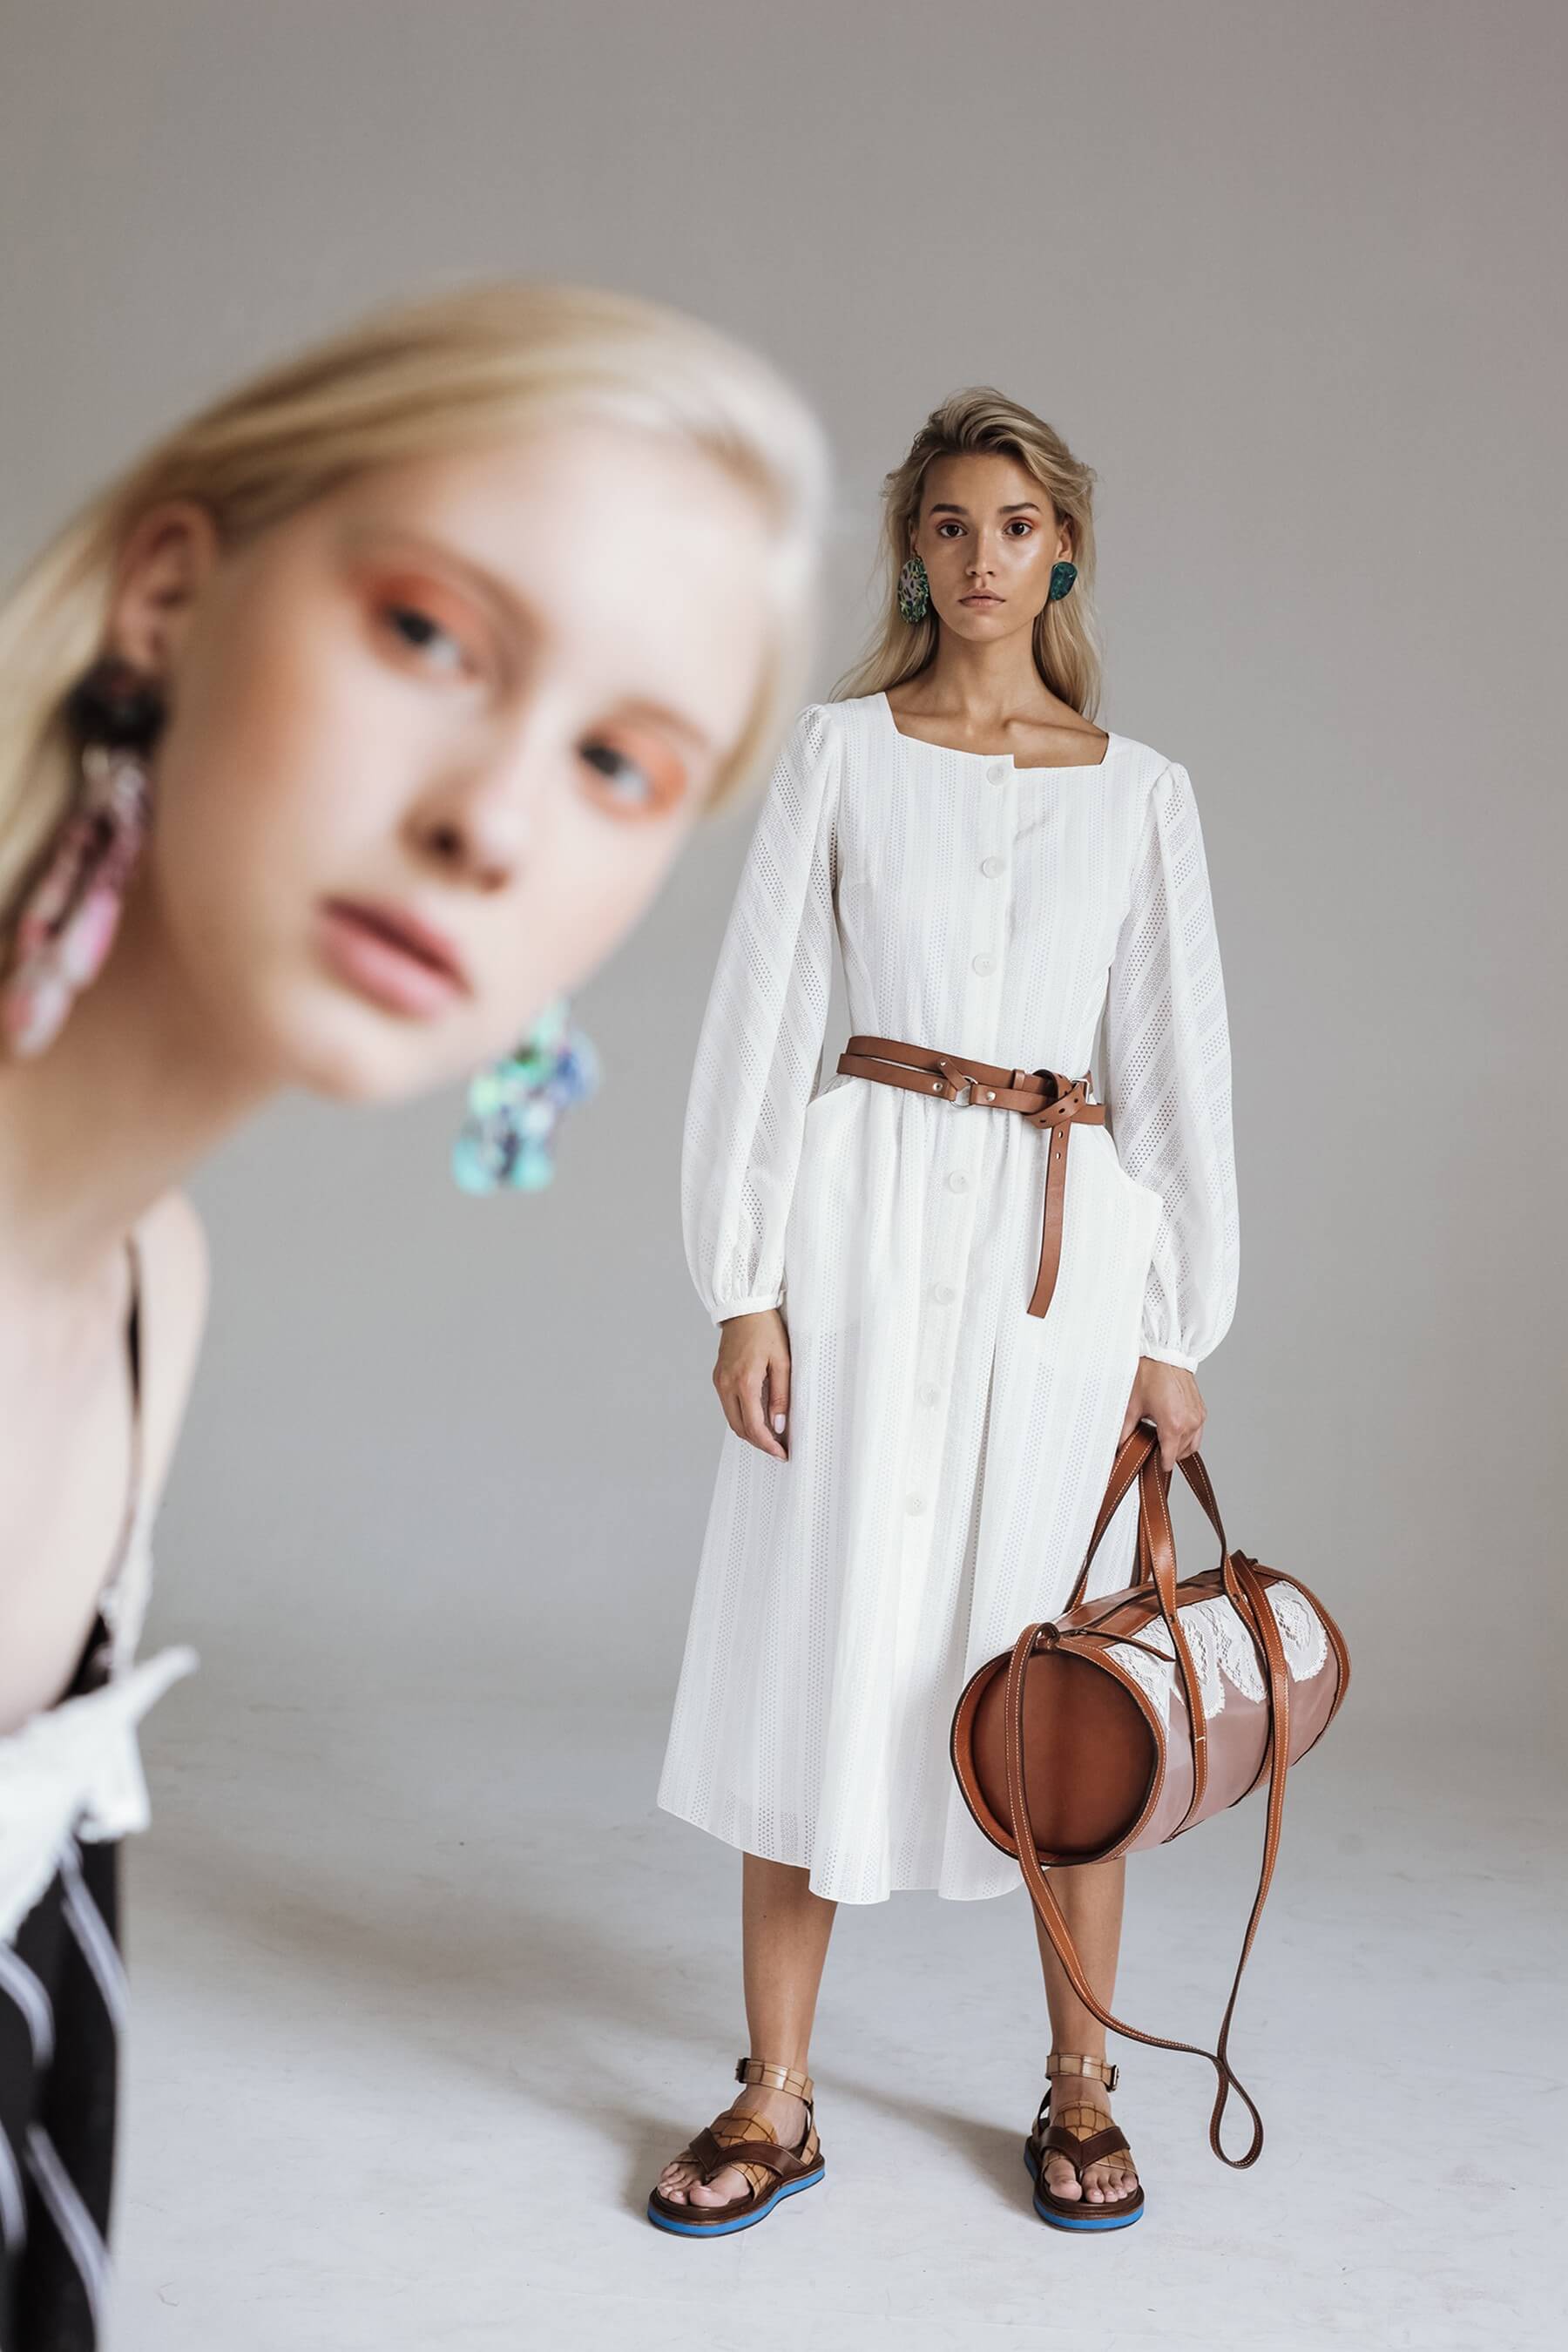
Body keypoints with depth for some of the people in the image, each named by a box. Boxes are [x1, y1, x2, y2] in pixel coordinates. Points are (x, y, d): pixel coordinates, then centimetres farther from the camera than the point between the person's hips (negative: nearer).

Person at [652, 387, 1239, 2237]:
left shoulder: (1140, 790, 9)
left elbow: (1177, 1060, 8)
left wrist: (1177, 1330, 4)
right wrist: (744, 1287, -6)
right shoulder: (839, 751, 6)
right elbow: (760, 1015, 1)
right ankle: (776, 2103, 16)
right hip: (869, 1206, -1)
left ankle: (1080, 2086, 23)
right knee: (821, 1645, 2)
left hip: (1065, 1234, 1)